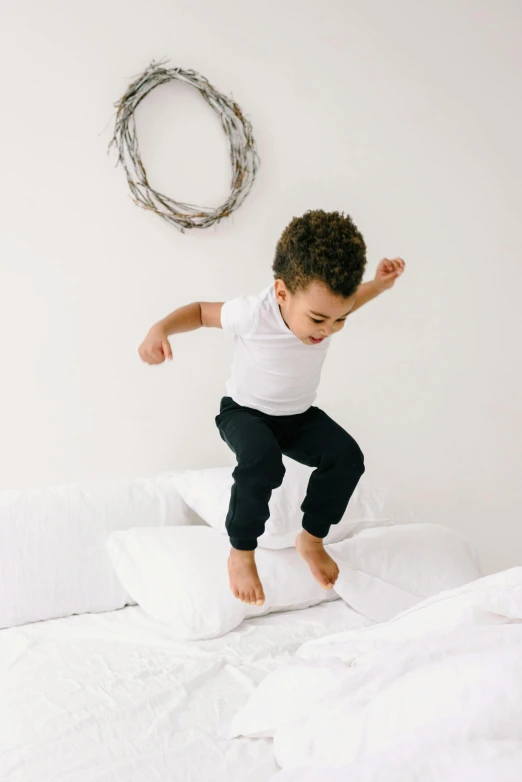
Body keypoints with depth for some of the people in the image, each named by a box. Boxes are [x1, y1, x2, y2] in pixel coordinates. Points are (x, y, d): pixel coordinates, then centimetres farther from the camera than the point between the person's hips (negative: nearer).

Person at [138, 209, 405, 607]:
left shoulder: (327, 307, -20)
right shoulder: (252, 313, -33)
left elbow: (349, 300, 8)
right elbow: (202, 310, -12)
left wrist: (380, 283, -11)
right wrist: (161, 328, -30)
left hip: (300, 414, 5)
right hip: (244, 412, -4)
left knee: (347, 456, -19)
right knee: (262, 461, -35)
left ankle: (312, 539, 4)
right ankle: (242, 553, -13)